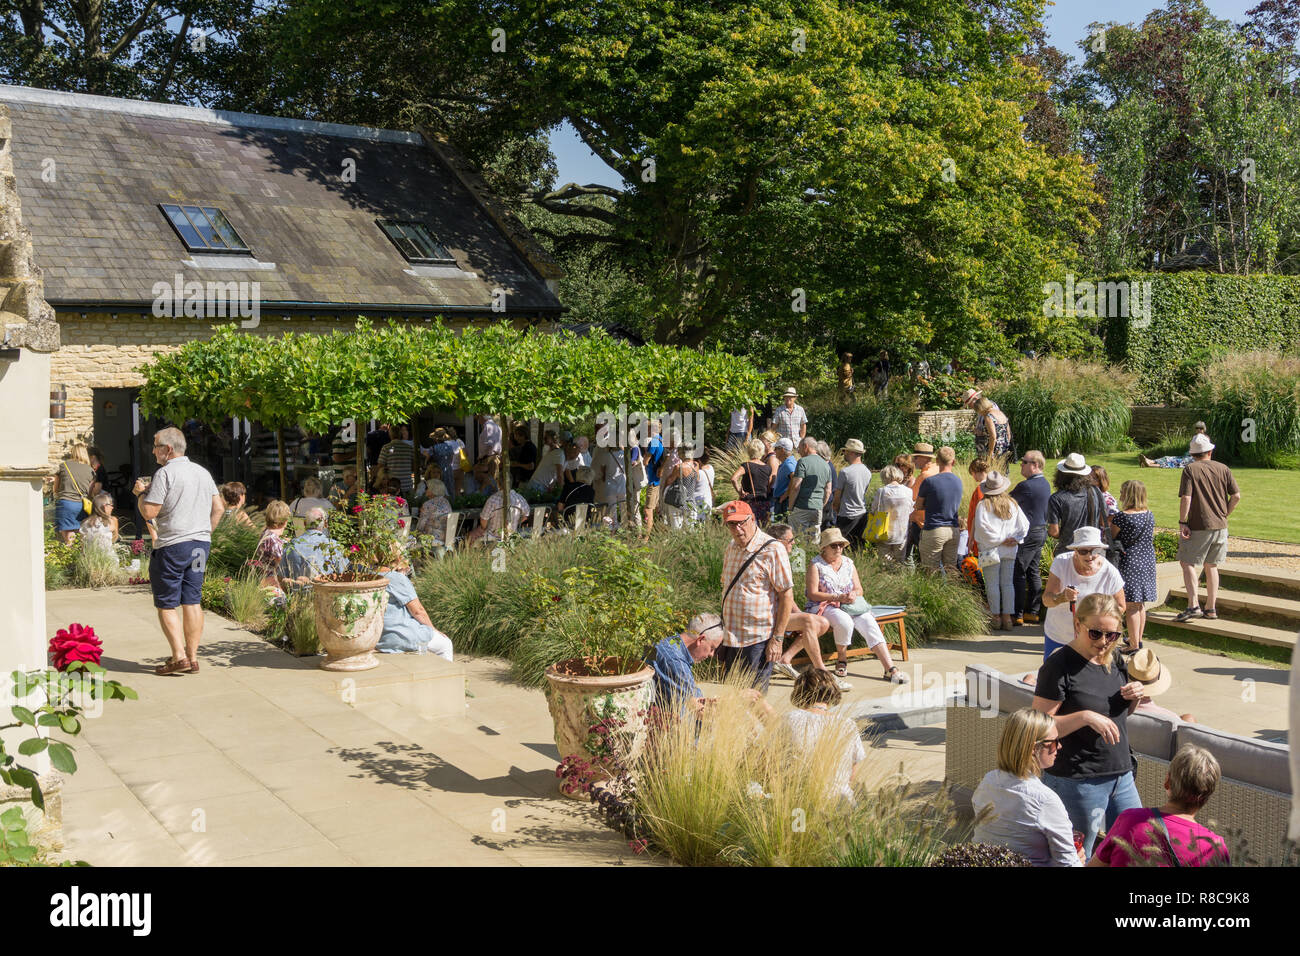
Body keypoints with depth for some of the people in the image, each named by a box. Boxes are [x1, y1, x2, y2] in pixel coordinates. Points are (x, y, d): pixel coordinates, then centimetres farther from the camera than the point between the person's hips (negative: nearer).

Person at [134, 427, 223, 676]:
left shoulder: (165, 473, -10)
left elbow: (149, 513, -14)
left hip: (172, 545, -7)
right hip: (201, 543, 7)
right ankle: (192, 658, 10)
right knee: (191, 601, 10)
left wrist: (140, 493, 3)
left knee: (167, 604, 2)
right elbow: (219, 508, 13)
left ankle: (179, 657, -4)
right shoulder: (202, 472, 12)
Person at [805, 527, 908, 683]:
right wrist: (838, 597, -17)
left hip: (850, 606, 5)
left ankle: (890, 668, -34)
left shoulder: (848, 563, 16)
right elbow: (812, 594, -9)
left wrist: (853, 594, -12)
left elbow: (859, 589, 14)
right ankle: (842, 660, -13)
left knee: (869, 623, -24)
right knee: (845, 621, -37)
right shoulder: (816, 565, 0)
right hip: (824, 606, -5)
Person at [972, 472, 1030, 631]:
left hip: (991, 550, -4)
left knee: (992, 584, 3)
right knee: (1008, 583, 8)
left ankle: (996, 617, 5)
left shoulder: (984, 505, -8)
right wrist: (1015, 539, 2)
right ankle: (1007, 617, 8)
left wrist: (1000, 540, -10)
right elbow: (1024, 525, 5)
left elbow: (982, 527, -18)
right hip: (1010, 551, 4)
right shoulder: (1012, 504, 6)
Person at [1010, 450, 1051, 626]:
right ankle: (1033, 612, 19)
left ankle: (1017, 615, -3)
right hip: (1041, 531, 9)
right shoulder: (1045, 484, 11)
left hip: (1028, 534, -9)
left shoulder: (1026, 486, -19)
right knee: (1033, 572, 14)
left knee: (1018, 574, -4)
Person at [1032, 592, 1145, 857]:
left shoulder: (1114, 659, 8)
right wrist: (1085, 717, -27)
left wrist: (1134, 698, 1)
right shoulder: (1059, 666, -15)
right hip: (1076, 782, -7)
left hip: (1121, 775, 7)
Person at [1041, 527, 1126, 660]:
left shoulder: (1110, 573, -16)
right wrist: (1062, 597, -40)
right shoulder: (1061, 562, -16)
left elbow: (1120, 606, -1)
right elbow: (1046, 600, -19)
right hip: (1056, 636, 1)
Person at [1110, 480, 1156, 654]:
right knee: (1141, 603, 17)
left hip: (1129, 562, -7)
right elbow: (1150, 539, 14)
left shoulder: (1121, 517, -16)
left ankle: (1134, 645, -3)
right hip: (1147, 561, 7)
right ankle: (1138, 639, 27)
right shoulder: (1150, 516, 3)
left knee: (1130, 606, -3)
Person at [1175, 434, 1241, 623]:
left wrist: (1182, 522, -11)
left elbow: (1186, 498, -17)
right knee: (1211, 566, 15)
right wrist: (1224, 514, 14)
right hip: (1220, 526, 5)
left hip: (1198, 526, -5)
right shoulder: (1223, 469, 4)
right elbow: (1236, 496, 3)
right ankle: (1211, 608, 19)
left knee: (1188, 563, 0)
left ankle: (1193, 605, -14)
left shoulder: (1190, 470, -9)